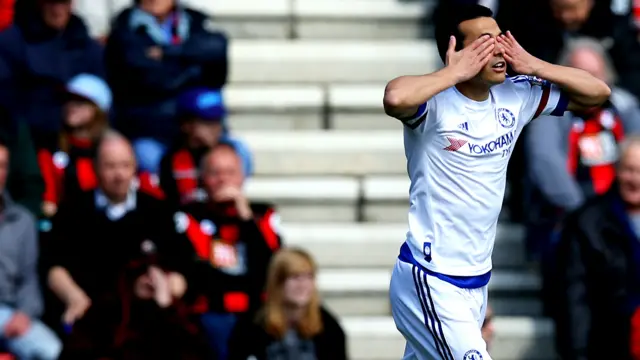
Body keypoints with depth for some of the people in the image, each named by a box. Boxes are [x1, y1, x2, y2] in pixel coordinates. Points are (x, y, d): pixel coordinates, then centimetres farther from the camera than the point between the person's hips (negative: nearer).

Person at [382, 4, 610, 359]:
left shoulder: (515, 97, 6)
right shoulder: (434, 104, -16)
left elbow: (597, 92, 12)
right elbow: (395, 98, -40)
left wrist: (533, 66, -2)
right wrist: (455, 73, -24)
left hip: (478, 281, 7)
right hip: (430, 282, -7)